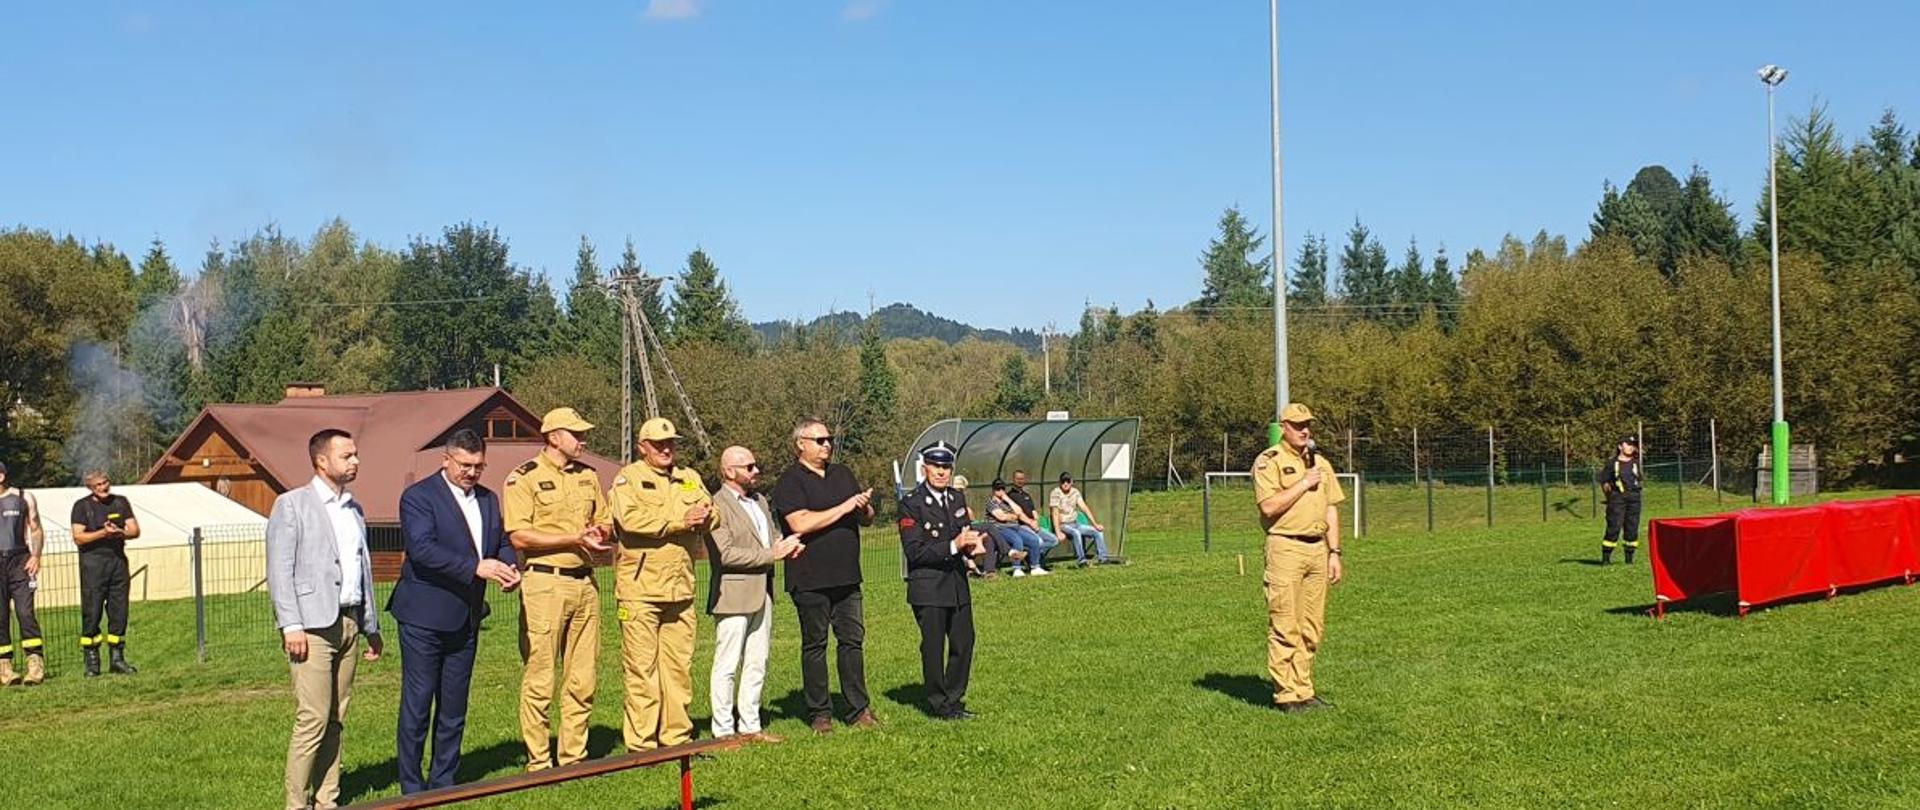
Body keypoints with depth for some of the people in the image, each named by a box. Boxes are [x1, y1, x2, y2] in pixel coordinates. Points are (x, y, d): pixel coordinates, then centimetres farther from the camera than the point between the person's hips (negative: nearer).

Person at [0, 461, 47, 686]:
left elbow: (35, 530, 12)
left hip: (19, 560, -1)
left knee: (25, 612, -10)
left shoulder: (23, 498, 7)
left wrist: (36, 556, -3)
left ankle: (35, 664, -14)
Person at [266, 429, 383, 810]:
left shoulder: (355, 510, 18)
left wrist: (372, 626, 17)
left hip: (349, 623, 7)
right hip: (313, 625, -6)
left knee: (336, 720, 8)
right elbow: (279, 570, -8)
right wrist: (290, 625, -15)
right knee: (313, 719, -10)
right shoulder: (292, 504, -2)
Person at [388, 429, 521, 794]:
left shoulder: (488, 499, 12)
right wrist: (476, 567, -30)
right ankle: (412, 788, 8)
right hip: (424, 618, -6)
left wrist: (510, 568, -7)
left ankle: (444, 783, 21)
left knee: (454, 708, 12)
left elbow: (502, 542, 17)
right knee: (417, 705, 0)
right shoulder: (418, 497, -10)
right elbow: (422, 548, -22)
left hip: (465, 620, 7)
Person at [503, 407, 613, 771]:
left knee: (582, 679, 8)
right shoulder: (524, 478, -5)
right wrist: (574, 539, -16)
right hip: (544, 583, -6)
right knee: (539, 679, -4)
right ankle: (538, 762, 4)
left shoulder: (587, 476, 15)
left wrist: (600, 533, -2)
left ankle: (574, 756, 17)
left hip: (584, 582, 6)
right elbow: (519, 536, -12)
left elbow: (606, 522, 22)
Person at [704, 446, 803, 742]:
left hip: (762, 593, 8)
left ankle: (750, 726, 20)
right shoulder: (717, 506, -11)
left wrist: (785, 548, 2)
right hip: (733, 595, -8)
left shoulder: (760, 501, 18)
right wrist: (770, 555, -16)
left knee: (757, 665, 12)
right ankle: (723, 730, 4)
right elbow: (724, 554, -19)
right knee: (727, 666, -2)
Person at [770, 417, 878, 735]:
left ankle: (859, 709, 12)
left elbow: (867, 519, 20)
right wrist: (844, 508, -16)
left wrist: (865, 507, -5)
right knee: (814, 645, 3)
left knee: (853, 639, 6)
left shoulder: (843, 474, 15)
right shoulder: (790, 482, -6)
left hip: (847, 577, 6)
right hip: (811, 580, -6)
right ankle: (819, 713, 9)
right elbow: (801, 523, -20)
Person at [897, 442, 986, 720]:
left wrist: (972, 545, -8)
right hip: (928, 588, -6)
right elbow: (913, 551, -17)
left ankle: (954, 699, 24)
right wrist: (954, 545, -25)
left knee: (964, 642, 10)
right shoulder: (911, 504, -11)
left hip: (957, 583, 7)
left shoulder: (958, 499, 10)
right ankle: (939, 705, 14)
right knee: (933, 647, 2)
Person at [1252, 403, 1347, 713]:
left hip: (1318, 549, 7)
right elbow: (1269, 506, -16)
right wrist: (1304, 483, -13)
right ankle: (1286, 694, -2)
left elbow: (1331, 510, 18)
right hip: (1285, 548, -6)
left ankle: (1303, 690, 14)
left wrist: (1334, 552, 11)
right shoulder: (1269, 462, -3)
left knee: (1312, 627, 7)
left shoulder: (1321, 463, 18)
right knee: (1285, 627, -6)